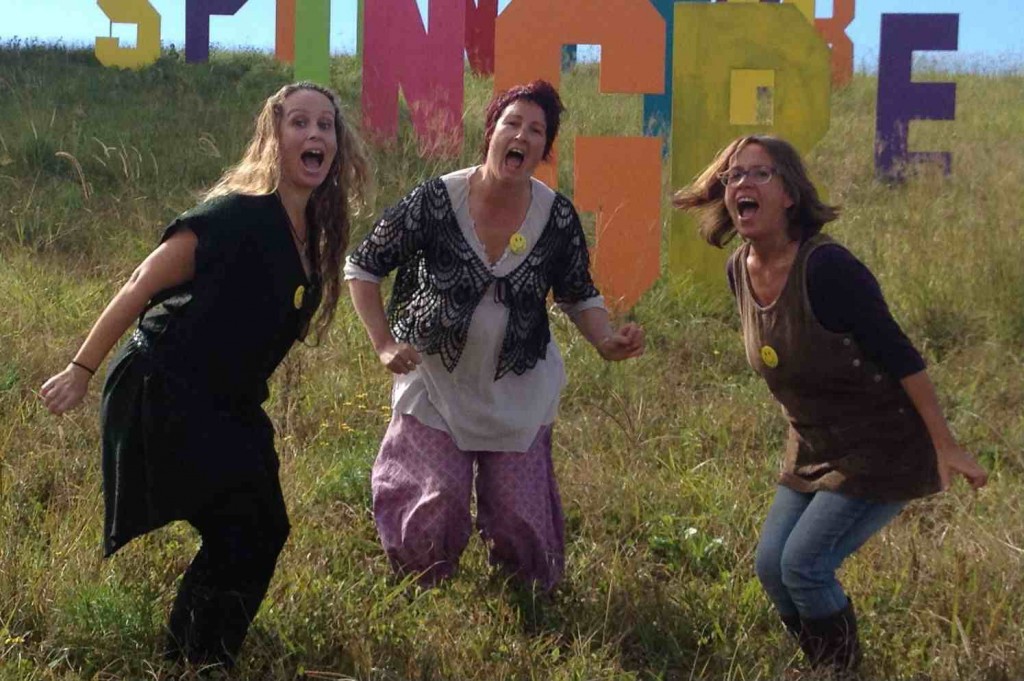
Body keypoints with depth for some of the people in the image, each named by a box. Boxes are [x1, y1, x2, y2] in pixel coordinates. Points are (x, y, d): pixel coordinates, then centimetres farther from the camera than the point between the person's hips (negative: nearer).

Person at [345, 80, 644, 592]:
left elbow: (578, 295, 6)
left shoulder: (557, 217, -10)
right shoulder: (435, 202, -17)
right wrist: (384, 345, -13)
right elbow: (363, 266, -5)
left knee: (521, 521, 4)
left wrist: (607, 342, -13)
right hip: (437, 382, -2)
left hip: (518, 392, 2)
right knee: (437, 508, -8)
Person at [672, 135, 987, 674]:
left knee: (804, 565, -10)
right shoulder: (740, 270, -4)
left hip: (882, 451, -8)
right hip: (814, 450, 8)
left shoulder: (826, 267, -27)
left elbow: (898, 355, -22)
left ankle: (845, 670, 17)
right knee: (770, 566, 7)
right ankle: (824, 668, 30)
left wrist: (945, 446, -20)